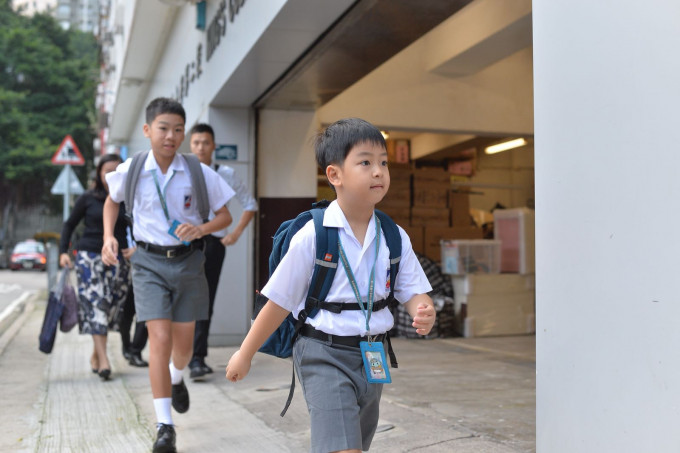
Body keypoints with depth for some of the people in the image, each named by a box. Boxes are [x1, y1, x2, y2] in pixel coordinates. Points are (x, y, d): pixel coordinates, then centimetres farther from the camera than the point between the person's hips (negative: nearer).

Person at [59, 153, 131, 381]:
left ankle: (96, 355, 22)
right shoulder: (88, 199, 3)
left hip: (117, 259, 2)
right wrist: (63, 251, -1)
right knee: (95, 304, -13)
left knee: (111, 308, 4)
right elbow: (69, 225, 10)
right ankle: (103, 359, -18)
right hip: (89, 256, -2)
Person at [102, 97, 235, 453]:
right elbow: (112, 200, 16)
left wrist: (201, 229, -19)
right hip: (149, 261, -1)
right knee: (160, 338, -12)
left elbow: (225, 216, 1)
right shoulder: (130, 171, -5)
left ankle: (176, 379, 49)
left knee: (183, 341, 12)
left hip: (188, 260, 1)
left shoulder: (199, 173, -8)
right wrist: (109, 237, 2)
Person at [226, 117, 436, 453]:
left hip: (371, 357, 6)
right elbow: (280, 301, -6)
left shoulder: (394, 238, -1)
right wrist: (245, 354, 1)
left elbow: (413, 291, 4)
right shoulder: (313, 236, -14)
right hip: (325, 356, -6)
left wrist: (423, 312, -20)